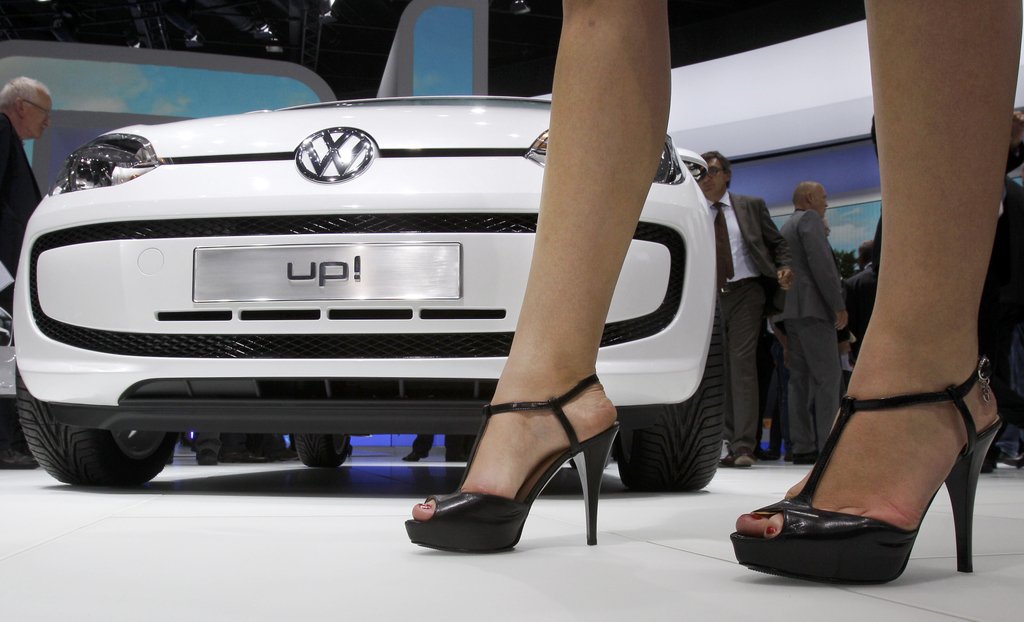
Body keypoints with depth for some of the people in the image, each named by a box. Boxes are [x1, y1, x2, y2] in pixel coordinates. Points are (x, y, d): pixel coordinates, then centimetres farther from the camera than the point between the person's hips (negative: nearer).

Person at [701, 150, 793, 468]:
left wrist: (783, 269, -5)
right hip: (709, 296, 2)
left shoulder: (751, 206, 10)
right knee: (718, 369, 3)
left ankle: (744, 446, -15)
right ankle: (728, 442, 9)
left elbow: (777, 242, 13)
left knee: (742, 364, -12)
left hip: (745, 291, -2)